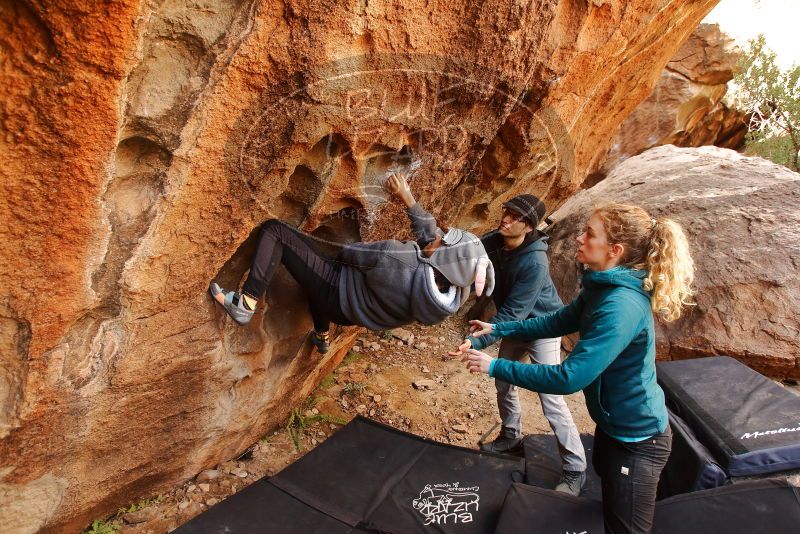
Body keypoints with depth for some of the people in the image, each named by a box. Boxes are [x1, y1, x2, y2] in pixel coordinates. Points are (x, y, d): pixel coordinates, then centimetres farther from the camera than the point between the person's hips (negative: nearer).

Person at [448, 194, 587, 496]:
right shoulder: (493, 242, -13)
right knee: (503, 383, 18)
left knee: (550, 399, -9)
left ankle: (575, 470, 6)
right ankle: (511, 437, 42)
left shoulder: (534, 262, -33)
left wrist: (477, 343, -39)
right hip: (514, 326, 7)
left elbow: (513, 312, -34)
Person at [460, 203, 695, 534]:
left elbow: (569, 378, -35)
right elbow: (559, 321, 10)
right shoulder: (602, 288, -3)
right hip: (614, 424, 10)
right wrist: (499, 329, 5)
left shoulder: (621, 306, -34)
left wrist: (496, 367, -28)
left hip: (636, 438, -10)